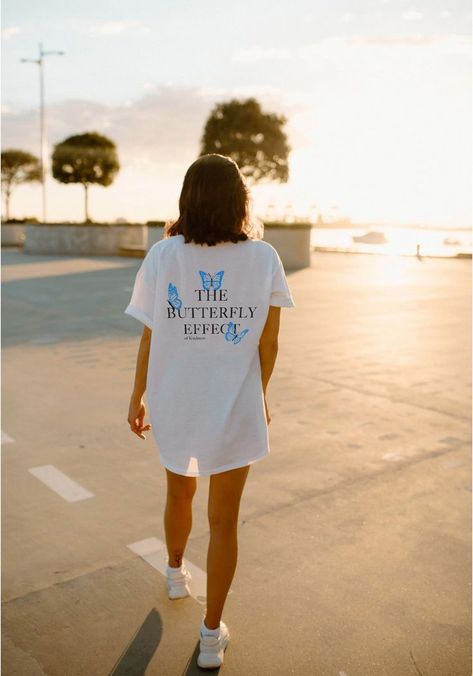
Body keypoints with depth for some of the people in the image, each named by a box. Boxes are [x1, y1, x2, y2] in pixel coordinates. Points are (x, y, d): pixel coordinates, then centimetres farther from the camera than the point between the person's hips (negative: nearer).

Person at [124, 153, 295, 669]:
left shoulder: (163, 256, -10)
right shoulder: (264, 259, -10)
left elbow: (149, 339, -6)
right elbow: (268, 345, -5)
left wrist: (137, 398, 9)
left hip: (175, 405, 2)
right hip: (235, 409, -1)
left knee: (179, 494, 28)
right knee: (223, 521, 12)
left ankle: (175, 573, 54)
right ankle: (212, 634, 25)